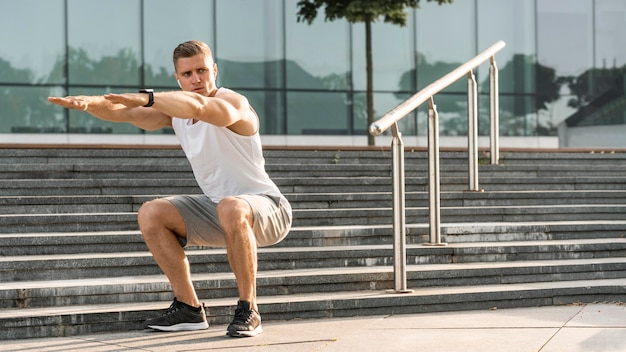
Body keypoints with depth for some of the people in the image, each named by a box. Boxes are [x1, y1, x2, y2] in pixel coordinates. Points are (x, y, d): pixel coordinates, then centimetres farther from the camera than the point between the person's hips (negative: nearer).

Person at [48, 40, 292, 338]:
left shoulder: (233, 103, -21)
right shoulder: (175, 110, 2)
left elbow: (199, 106, -45)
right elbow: (123, 112, -6)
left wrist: (147, 98, -54)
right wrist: (89, 102, -26)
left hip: (267, 207, -8)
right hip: (217, 209, 8)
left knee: (232, 208, -40)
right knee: (151, 214, -6)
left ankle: (248, 311, -26)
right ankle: (189, 309, 1)